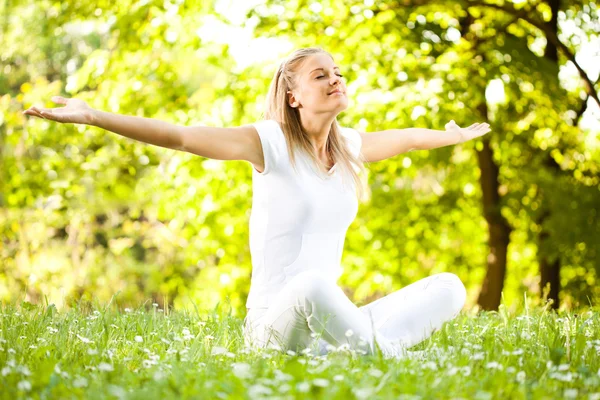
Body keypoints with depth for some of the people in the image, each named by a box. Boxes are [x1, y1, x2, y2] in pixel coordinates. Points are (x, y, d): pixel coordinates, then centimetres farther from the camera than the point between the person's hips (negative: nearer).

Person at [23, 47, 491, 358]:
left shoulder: (351, 147, 11)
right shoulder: (271, 142, -7)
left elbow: (407, 138, 32)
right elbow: (179, 136, -15)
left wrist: (454, 135, 48)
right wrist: (93, 117, -24)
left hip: (327, 321, 6)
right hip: (272, 324, -6)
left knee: (449, 286, -9)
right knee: (313, 283, -41)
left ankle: (354, 348, -27)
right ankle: (383, 356, -20)